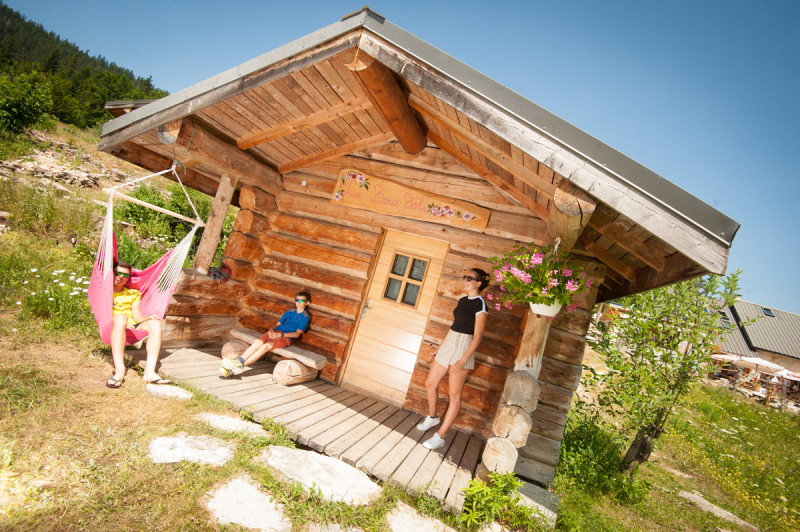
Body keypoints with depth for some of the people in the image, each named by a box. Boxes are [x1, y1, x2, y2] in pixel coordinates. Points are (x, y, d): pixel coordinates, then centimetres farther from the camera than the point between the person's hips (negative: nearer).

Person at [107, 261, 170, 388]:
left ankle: (149, 371, -41)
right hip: (110, 328, -3)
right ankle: (119, 370, -48)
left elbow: (137, 317, 15)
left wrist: (148, 318, -9)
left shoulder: (133, 294, 27)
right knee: (121, 317, -37)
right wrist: (122, 322, -17)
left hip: (132, 327, 4)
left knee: (155, 323, -26)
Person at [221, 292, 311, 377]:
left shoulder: (305, 317, 3)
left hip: (286, 337, -5)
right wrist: (271, 330, -4)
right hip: (275, 332, 5)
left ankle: (240, 365, -37)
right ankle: (238, 361, -35)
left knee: (266, 346, -30)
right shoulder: (289, 312, 22)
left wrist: (280, 334, -15)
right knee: (258, 342, -25)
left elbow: (297, 334, -6)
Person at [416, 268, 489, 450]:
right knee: (430, 384, 14)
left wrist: (463, 360, -22)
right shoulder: (463, 300, 11)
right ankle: (433, 417, 38)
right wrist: (439, 348, 18)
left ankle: (440, 436, 10)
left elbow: (477, 337, -16)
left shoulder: (480, 305, -13)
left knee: (454, 394, 1)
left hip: (464, 348, -8)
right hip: (448, 344, 8)